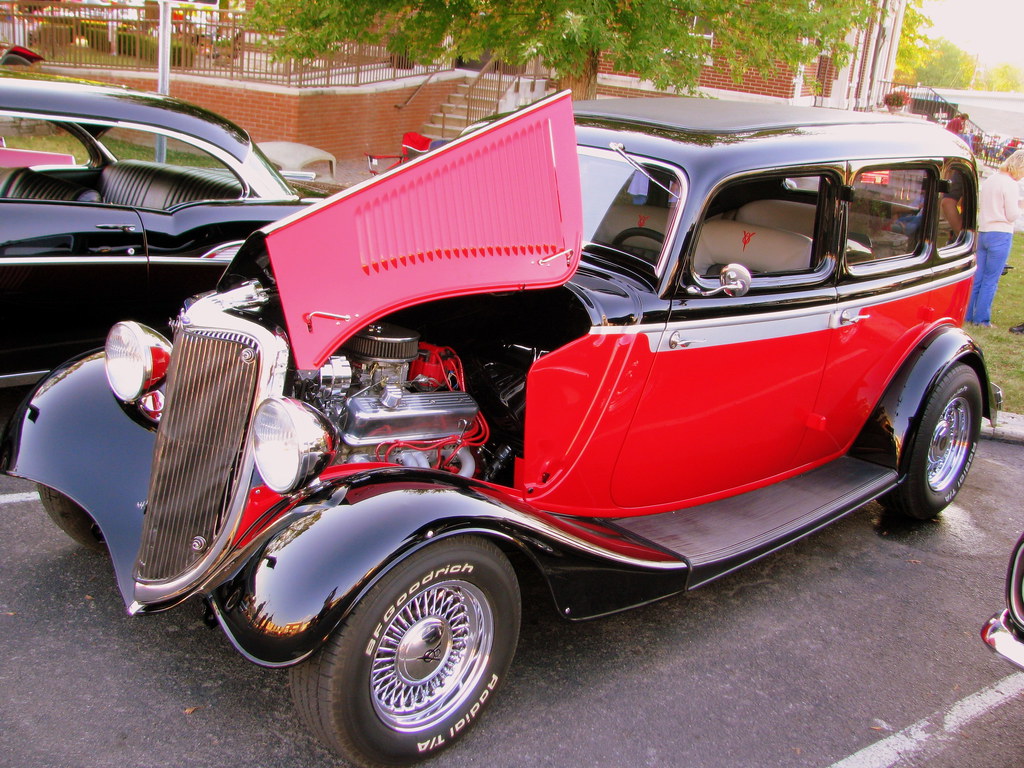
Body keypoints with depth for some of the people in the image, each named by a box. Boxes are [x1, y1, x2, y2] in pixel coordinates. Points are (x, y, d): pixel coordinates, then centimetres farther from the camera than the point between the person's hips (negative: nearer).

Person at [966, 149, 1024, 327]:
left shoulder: (988, 181, 12)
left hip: (983, 233, 7)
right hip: (1001, 234, -7)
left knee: (978, 277, 10)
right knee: (991, 280, -2)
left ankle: (967, 315, 12)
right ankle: (981, 319, 0)